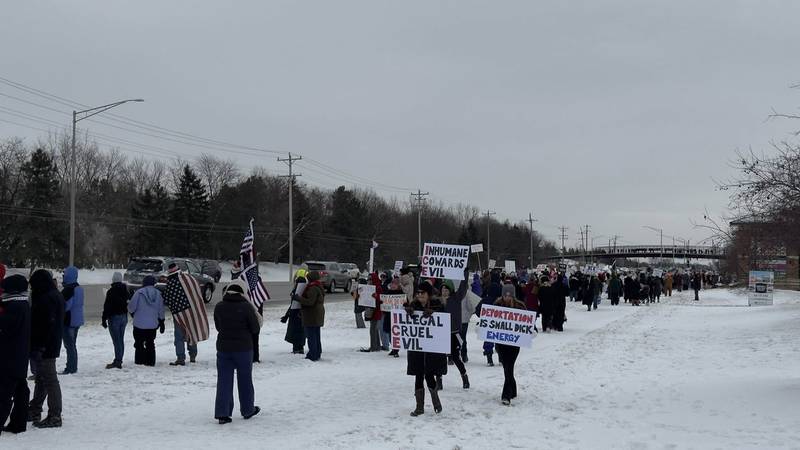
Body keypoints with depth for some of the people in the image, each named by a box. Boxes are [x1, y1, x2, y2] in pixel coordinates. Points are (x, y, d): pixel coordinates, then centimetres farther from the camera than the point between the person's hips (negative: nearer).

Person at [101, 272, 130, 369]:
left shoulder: (111, 292, -14)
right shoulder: (126, 291, 9)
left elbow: (107, 307, -15)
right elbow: (130, 304, 15)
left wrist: (104, 319, -10)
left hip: (114, 317, -7)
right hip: (124, 317, 7)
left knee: (116, 340, -8)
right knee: (121, 340, 11)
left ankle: (117, 361, -9)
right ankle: (119, 360, 16)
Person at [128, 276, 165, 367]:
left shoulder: (139, 292, -14)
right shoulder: (158, 293, 0)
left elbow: (131, 307, -9)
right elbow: (161, 311, 6)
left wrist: (132, 312, 15)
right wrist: (161, 322, 16)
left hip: (139, 323, -4)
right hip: (153, 324, 4)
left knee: (139, 342, 9)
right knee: (150, 343, 13)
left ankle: (139, 360, 8)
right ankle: (150, 361, 12)